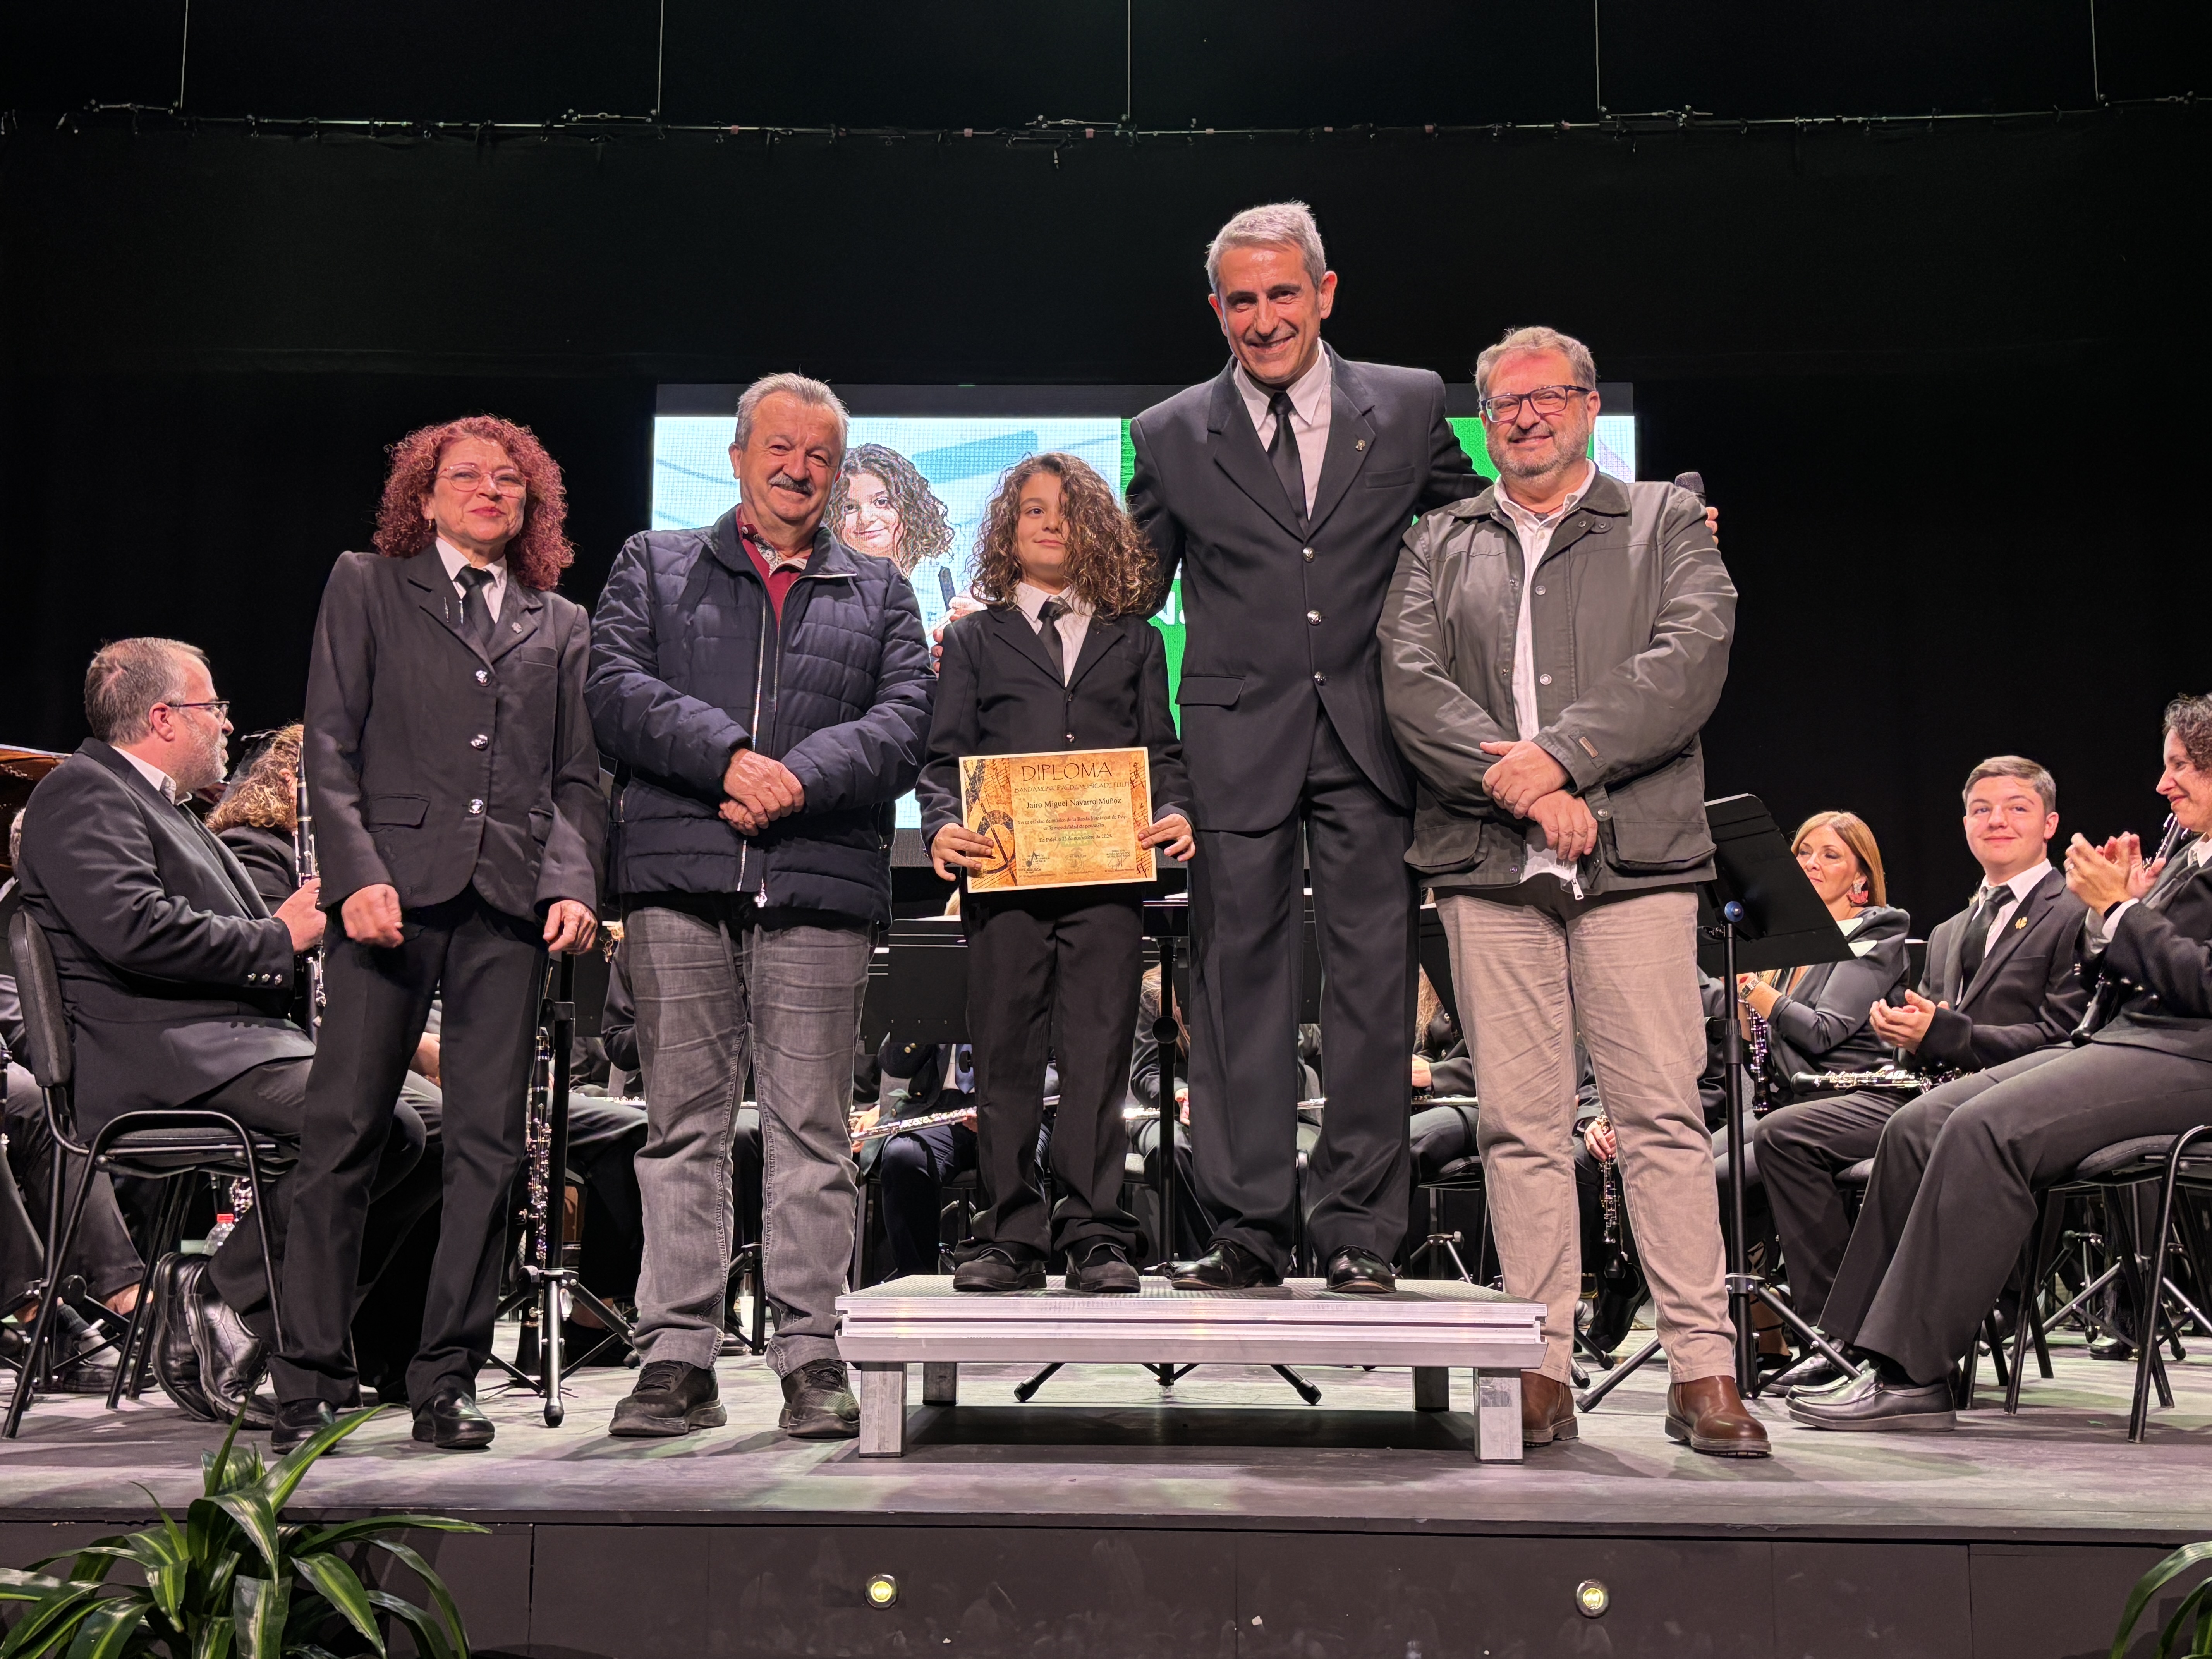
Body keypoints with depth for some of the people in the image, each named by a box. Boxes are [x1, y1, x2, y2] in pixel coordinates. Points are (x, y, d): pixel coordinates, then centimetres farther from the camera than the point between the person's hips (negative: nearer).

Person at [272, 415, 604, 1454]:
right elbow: (330, 745, 4)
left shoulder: (562, 626, 20)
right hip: (393, 885, -2)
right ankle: (311, 1382, 6)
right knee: (343, 1130, -4)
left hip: (511, 899, 2)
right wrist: (356, 874, -10)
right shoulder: (365, 588, 14)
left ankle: (447, 1381, 9)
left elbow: (578, 778, 14)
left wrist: (575, 883, -4)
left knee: (487, 1143, 1)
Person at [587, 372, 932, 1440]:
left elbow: (904, 718, 4)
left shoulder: (880, 592, 20)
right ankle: (678, 1356, 7)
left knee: (811, 1127, 0)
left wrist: (800, 777, -12)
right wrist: (729, 758, -12)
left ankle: (811, 1356, 6)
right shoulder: (653, 564, 18)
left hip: (823, 877, 0)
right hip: (679, 875, 0)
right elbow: (617, 690, 2)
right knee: (683, 1122, 2)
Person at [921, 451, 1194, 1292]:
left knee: (1098, 1055, -3)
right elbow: (944, 757, 9)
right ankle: (1012, 1237, 8)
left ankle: (1096, 1237, 2)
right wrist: (943, 826, -11)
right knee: (1005, 1057, 1)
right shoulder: (974, 639, 16)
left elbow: (1162, 752, 13)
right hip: (1002, 874, 0)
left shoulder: (1133, 639, 19)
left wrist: (1175, 813, -7)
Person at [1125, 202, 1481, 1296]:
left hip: (1372, 737, 0)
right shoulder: (1170, 436, 8)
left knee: (1372, 983, 1)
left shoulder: (1410, 407, 9)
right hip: (1238, 743, 0)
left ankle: (1358, 1231, 10)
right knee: (1237, 987, 1)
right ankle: (1247, 1231, 9)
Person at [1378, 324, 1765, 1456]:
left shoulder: (1666, 523, 14)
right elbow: (1409, 682, 3)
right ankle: (1542, 1366, 8)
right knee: (1520, 1124, 2)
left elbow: (1689, 662, -2)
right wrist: (1515, 783, -11)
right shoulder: (1439, 544, 18)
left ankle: (1702, 1369, 1)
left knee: (1664, 1115, -5)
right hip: (1486, 864, 2)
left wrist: (1560, 753, -13)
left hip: (1636, 859, -1)